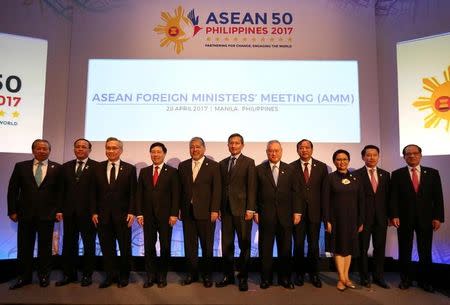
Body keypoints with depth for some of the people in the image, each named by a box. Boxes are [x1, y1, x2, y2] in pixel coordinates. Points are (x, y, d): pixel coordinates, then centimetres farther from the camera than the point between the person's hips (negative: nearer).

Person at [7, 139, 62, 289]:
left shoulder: (57, 168, 1)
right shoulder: (21, 166, 5)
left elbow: (61, 191, 1)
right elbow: (12, 190, 5)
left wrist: (59, 210, -5)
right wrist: (12, 211, 0)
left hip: (47, 214, -1)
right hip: (25, 214, 1)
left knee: (45, 247, 8)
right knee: (24, 247, 9)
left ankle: (44, 276, 23)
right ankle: (24, 277, 24)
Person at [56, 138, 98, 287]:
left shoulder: (96, 167, -5)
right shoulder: (66, 167, 11)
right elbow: (62, 190, 10)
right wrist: (60, 209, 4)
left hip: (87, 212, -4)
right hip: (69, 212, 4)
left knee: (89, 245, 7)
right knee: (69, 244, 11)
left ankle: (87, 274, 20)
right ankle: (69, 274, 25)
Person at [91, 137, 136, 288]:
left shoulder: (130, 168, 1)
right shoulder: (98, 168, 7)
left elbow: (133, 193, -1)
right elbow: (94, 192, 6)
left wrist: (131, 212, -8)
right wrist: (94, 212, -1)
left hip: (122, 215, -1)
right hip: (103, 215, 2)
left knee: (125, 247, 8)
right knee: (106, 247, 8)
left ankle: (124, 276, 24)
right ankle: (111, 275, 23)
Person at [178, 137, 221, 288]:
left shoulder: (213, 166, -2)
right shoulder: (183, 166, 9)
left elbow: (216, 189, -6)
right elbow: (180, 189, 8)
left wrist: (214, 210, -11)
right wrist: (180, 209, 3)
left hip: (206, 212, -3)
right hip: (188, 211, 3)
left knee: (207, 245, 7)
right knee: (189, 244, 10)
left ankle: (207, 274, 23)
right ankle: (192, 273, 25)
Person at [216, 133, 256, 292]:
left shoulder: (249, 162, -1)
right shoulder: (222, 163, 12)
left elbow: (251, 187, -6)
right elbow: (221, 186, 11)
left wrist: (250, 209, -12)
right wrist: (218, 208, 7)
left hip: (241, 208, -4)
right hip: (226, 209, 4)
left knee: (244, 244, 5)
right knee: (226, 244, 9)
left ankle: (243, 277, 18)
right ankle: (228, 275, 22)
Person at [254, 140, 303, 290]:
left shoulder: (289, 169, 7)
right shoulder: (259, 169, 3)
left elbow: (295, 192, 4)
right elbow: (255, 193, 1)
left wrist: (297, 211, -1)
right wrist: (255, 211, -5)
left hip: (285, 215, 2)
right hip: (265, 215, -1)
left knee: (285, 248, 9)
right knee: (265, 249, 7)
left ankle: (284, 278, 23)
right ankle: (266, 278, 20)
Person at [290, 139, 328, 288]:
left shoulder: (321, 167, 3)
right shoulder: (291, 168, -1)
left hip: (315, 212, 1)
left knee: (314, 245, 11)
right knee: (298, 244, 9)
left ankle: (314, 274, 26)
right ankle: (299, 273, 25)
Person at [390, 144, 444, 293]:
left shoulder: (433, 173, 5)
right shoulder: (397, 174, 2)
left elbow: (438, 197, 2)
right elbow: (394, 197, -2)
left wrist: (438, 217, -5)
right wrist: (394, 215, -11)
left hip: (426, 218, 1)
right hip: (404, 218, -1)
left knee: (425, 252, 8)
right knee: (404, 251, 8)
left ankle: (425, 280, 24)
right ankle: (405, 279, 21)